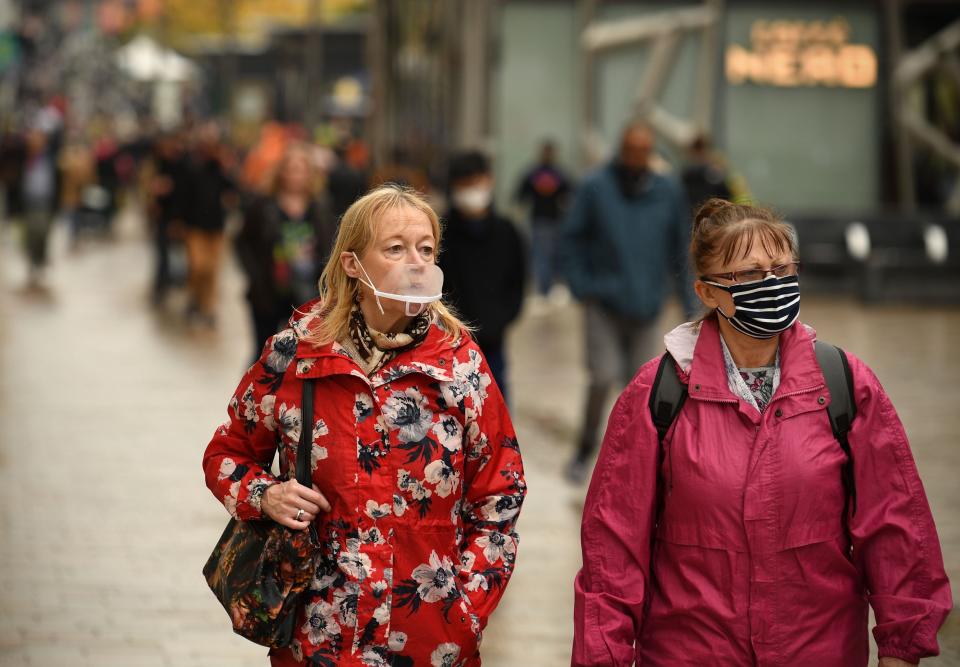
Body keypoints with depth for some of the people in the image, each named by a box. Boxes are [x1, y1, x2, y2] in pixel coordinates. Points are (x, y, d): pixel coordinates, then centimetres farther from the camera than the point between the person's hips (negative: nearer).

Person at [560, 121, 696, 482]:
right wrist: (582, 286, -10)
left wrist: (687, 297, 7)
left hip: (644, 306, 3)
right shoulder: (595, 188, -8)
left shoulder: (668, 192, 0)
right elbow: (571, 239, -1)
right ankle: (585, 449, 8)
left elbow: (679, 248, 9)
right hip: (603, 304, -3)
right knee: (603, 378, -11)